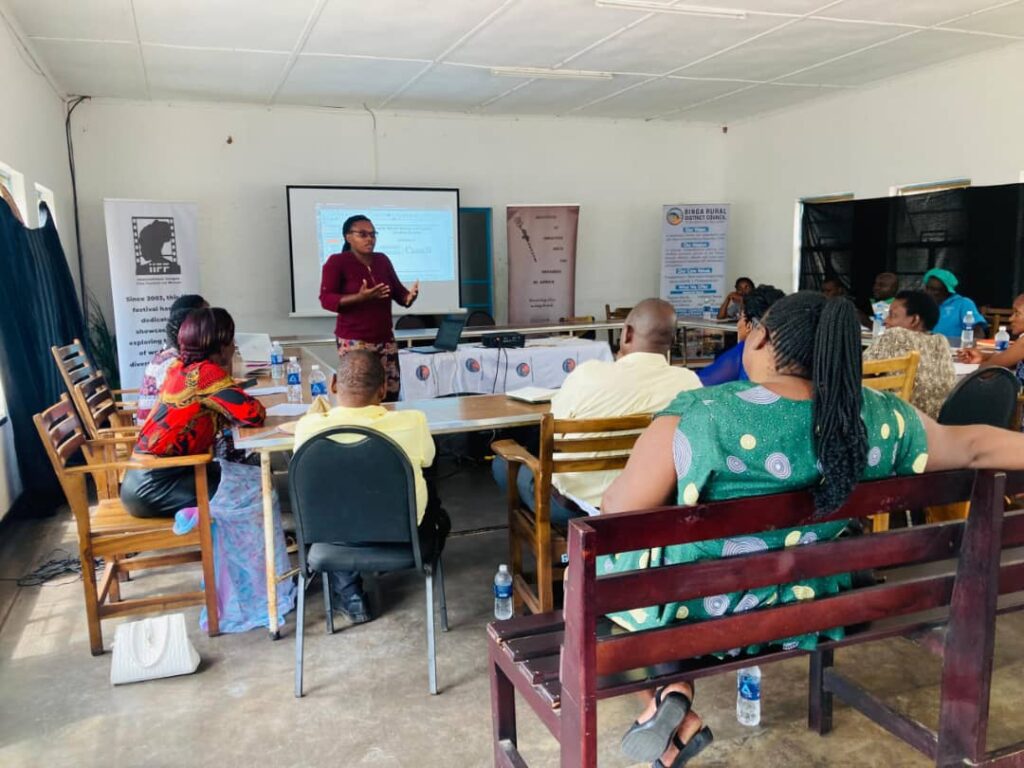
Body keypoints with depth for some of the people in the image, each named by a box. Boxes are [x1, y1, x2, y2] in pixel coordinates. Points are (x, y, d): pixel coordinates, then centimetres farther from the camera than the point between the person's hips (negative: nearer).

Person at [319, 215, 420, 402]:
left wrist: (409, 296, -11)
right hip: (354, 341, -6)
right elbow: (326, 299, -11)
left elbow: (398, 292, 14)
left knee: (391, 394, 3)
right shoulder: (337, 262, -4)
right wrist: (360, 297, -25)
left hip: (385, 340, 6)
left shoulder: (383, 260, 12)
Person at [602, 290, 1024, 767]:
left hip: (695, 606, -4)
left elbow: (618, 513, -17)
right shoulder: (877, 419, -11)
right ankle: (676, 713, 20)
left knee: (601, 555, 22)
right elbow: (972, 447, 4)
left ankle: (671, 693, 7)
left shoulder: (696, 417, -25)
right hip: (802, 608, 5)